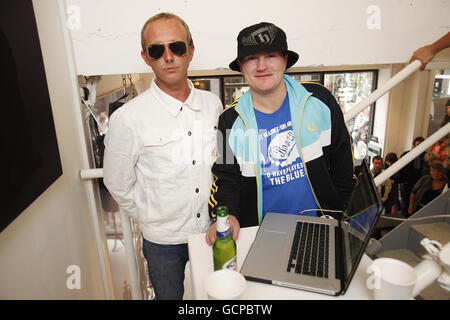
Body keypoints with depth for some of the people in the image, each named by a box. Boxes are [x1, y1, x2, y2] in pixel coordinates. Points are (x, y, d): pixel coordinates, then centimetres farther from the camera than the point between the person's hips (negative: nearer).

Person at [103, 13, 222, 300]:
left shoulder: (212, 104, -5)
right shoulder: (128, 119, -19)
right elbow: (118, 185, -8)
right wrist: (153, 218, 0)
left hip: (212, 230, 3)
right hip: (163, 240, -3)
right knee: (169, 296, 23)